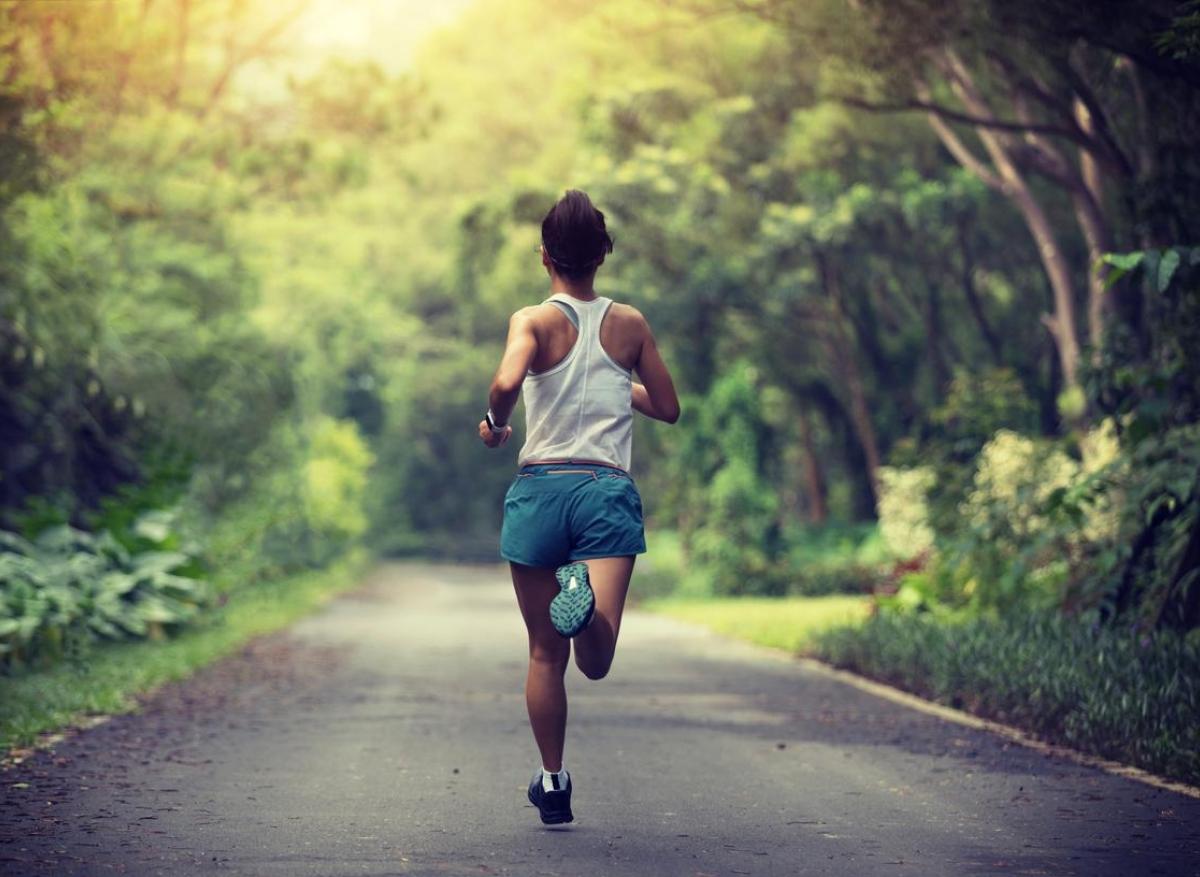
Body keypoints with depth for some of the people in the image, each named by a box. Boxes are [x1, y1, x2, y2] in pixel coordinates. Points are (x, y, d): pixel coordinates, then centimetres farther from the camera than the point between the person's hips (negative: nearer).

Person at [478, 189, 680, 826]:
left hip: (540, 488, 0)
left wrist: (494, 423, 1)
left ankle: (552, 784, 18)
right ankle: (587, 600, -44)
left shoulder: (534, 321, 0)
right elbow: (667, 408, 17)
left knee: (546, 654, 13)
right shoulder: (630, 324, 9)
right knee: (596, 661, -12)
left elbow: (507, 380, -20)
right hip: (609, 489, 0)